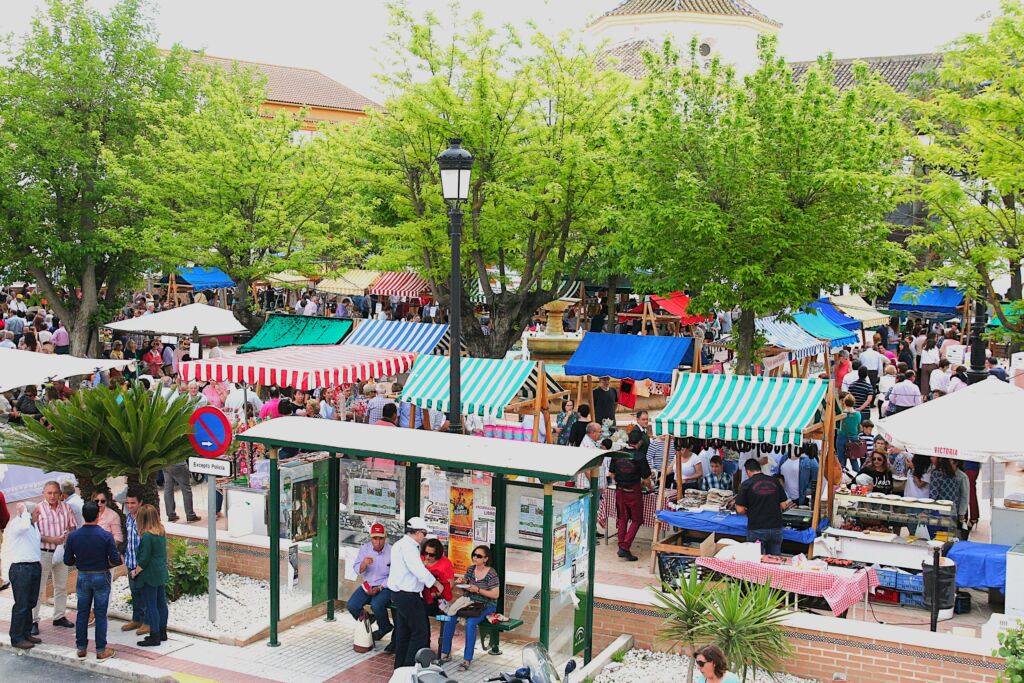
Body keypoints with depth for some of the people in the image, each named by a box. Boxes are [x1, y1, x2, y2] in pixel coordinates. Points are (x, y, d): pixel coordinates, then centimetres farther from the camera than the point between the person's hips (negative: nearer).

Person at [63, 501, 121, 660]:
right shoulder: (106, 536, -15)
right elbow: (115, 560, -13)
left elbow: (68, 561, -1)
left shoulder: (73, 536, -7)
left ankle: (81, 648, 19)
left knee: (82, 613, 13)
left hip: (82, 577, 2)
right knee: (100, 614, 4)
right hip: (101, 577, -2)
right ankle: (101, 650, 9)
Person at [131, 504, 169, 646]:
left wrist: (135, 572, -3)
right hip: (162, 573, 8)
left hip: (150, 576, -8)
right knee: (161, 603, 15)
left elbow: (144, 559, -19)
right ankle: (162, 633, 25)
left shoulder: (147, 536, -20)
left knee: (151, 606, 0)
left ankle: (154, 637, 5)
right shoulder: (162, 533, 5)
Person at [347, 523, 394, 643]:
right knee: (351, 605, -15)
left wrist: (379, 588, -18)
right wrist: (364, 564, -24)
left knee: (376, 605, -32)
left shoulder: (391, 551, -12)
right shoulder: (364, 549, -1)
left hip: (385, 586, -4)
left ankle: (384, 628, -1)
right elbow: (358, 570, 0)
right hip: (367, 584, 4)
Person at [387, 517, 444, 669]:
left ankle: (400, 667, 24)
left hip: (399, 593, 11)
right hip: (408, 596, -11)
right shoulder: (408, 547, -19)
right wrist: (436, 583, -10)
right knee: (420, 633, -5)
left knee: (403, 632, 17)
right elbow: (420, 571, -24)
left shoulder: (399, 544, 14)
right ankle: (410, 668, -5)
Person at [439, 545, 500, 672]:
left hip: (486, 606, -6)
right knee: (449, 618, -18)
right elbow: (465, 589, 15)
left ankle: (467, 659, -24)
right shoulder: (470, 569, 6)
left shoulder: (491, 574, -12)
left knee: (470, 622, -33)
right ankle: (445, 654, -7)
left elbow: (495, 594, -15)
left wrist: (478, 590, -22)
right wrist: (462, 584, -8)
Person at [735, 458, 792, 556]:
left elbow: (740, 510, -8)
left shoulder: (747, 484, -6)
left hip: (756, 529, -4)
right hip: (776, 528, 4)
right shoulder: (775, 481, 5)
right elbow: (783, 505, 7)